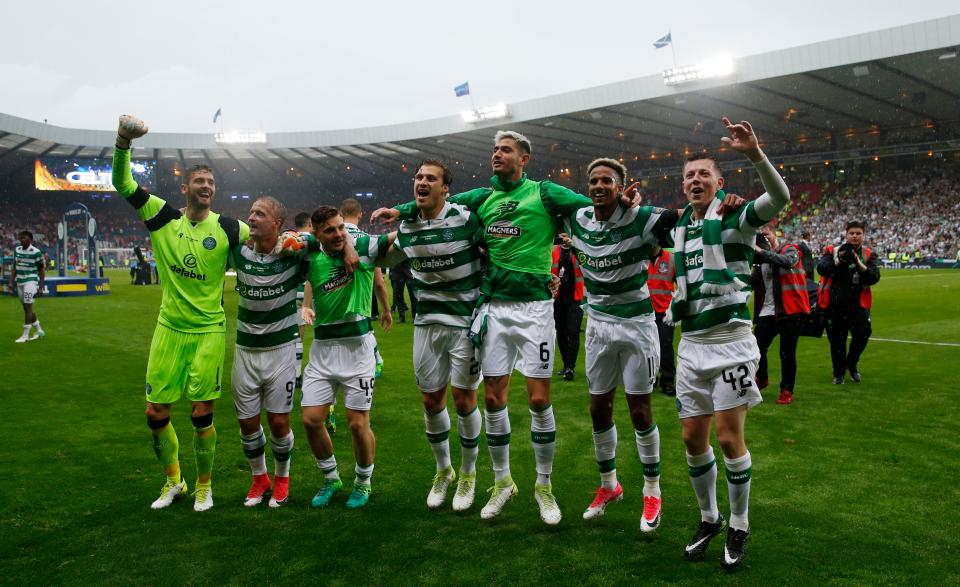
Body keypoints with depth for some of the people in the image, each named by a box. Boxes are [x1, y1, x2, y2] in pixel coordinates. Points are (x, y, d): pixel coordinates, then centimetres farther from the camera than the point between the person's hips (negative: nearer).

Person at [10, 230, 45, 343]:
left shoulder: (36, 252, -9)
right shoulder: (17, 250, 9)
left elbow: (42, 270, -6)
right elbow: (14, 267, 16)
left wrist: (41, 287, -9)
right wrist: (11, 282, 10)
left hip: (31, 281, -7)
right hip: (19, 282, 7)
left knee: (28, 307, -9)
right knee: (26, 308, 11)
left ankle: (25, 335, -3)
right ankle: (39, 330, 25)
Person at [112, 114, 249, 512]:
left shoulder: (227, 228, -5)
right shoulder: (163, 218, 0)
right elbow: (122, 183, -4)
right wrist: (123, 144, -19)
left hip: (208, 331, -2)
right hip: (169, 329, 3)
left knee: (201, 414, 1)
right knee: (156, 413, 7)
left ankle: (204, 486, 23)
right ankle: (173, 482, 30)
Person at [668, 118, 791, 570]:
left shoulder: (735, 218, -5)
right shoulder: (679, 226, 12)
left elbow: (780, 198, -25)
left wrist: (754, 154, -39)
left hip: (730, 342, -5)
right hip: (690, 344, 5)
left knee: (729, 438, -2)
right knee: (693, 439, 8)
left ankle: (739, 525, 18)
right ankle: (709, 518, 28)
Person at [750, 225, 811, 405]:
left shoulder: (789, 249, -2)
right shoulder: (761, 258, 14)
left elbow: (788, 261, -27)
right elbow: (753, 283, 7)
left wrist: (761, 251, -24)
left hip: (790, 310, -5)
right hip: (767, 311, 5)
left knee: (787, 353, -1)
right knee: (757, 347, 1)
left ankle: (787, 390, 16)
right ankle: (762, 378, 29)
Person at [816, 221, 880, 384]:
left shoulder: (869, 255, 6)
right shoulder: (832, 251, 3)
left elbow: (874, 278, -8)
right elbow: (821, 268, -13)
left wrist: (859, 263, -20)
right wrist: (839, 261, -25)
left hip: (857, 304, 1)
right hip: (834, 305, -1)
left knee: (863, 333, -14)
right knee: (836, 340, 7)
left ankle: (852, 364, 15)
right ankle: (839, 372, 27)